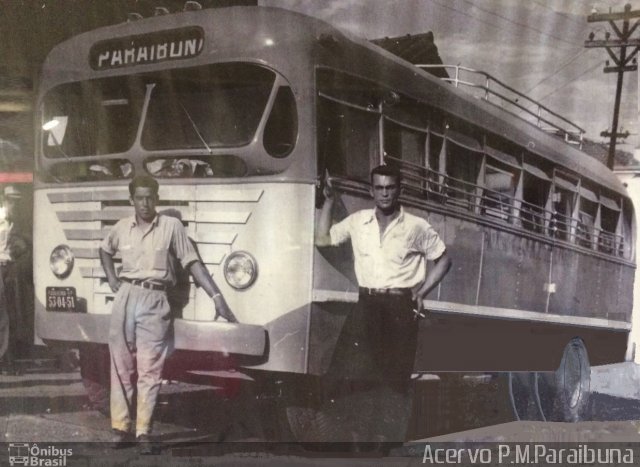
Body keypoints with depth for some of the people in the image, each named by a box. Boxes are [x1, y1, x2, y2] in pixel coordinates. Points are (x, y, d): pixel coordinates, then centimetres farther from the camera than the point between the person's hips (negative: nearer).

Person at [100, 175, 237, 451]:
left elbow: (193, 263, -5)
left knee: (149, 369, -3)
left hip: (155, 301, -3)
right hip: (126, 297, 3)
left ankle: (143, 431, 2)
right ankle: (120, 427, 14)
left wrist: (217, 297, -12)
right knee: (121, 366, 6)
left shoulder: (172, 226, -2)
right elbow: (105, 250, 29)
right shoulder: (122, 227, 8)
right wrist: (111, 279, 13)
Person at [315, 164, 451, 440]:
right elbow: (322, 239, 12)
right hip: (366, 303, 2)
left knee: (394, 373, 2)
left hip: (400, 306, -2)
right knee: (352, 366, -4)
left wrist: (422, 293, -3)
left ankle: (388, 429, 14)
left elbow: (443, 259, 6)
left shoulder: (416, 227, -3)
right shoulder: (358, 221, 5)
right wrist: (329, 200, 5)